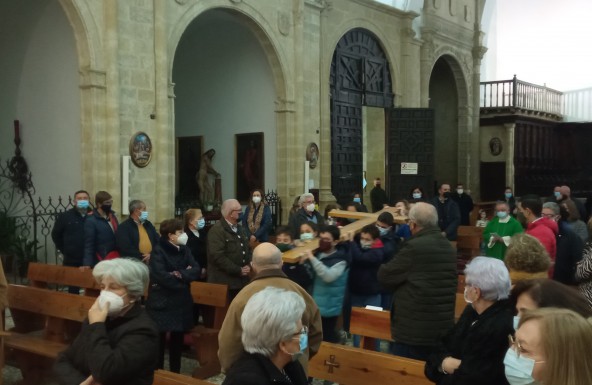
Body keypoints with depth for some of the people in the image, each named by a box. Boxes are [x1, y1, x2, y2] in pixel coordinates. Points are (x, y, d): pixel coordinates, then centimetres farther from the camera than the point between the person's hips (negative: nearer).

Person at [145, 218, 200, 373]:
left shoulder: (184, 250, 7)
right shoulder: (158, 251, -12)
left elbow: (196, 271, -3)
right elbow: (162, 276, -23)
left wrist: (179, 274, -18)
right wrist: (184, 275, -12)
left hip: (181, 303, 6)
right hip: (162, 303, -6)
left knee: (177, 340, 14)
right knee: (159, 340, 2)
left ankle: (175, 374, 25)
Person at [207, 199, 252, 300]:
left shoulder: (240, 229, 17)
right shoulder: (217, 230, -12)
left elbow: (247, 249, 22)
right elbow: (218, 256, -21)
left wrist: (249, 265, 1)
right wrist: (238, 270, -17)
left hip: (241, 280, 8)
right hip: (224, 281, -8)